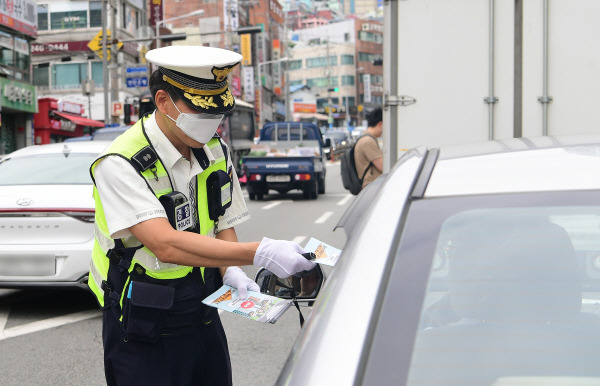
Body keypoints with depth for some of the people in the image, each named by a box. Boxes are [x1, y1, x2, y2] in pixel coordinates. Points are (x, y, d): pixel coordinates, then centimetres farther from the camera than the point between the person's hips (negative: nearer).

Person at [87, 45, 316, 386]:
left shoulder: (216, 152, 2)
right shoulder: (121, 165, -21)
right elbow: (165, 244, -32)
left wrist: (229, 272, -13)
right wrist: (259, 253, -38)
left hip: (203, 317, 6)